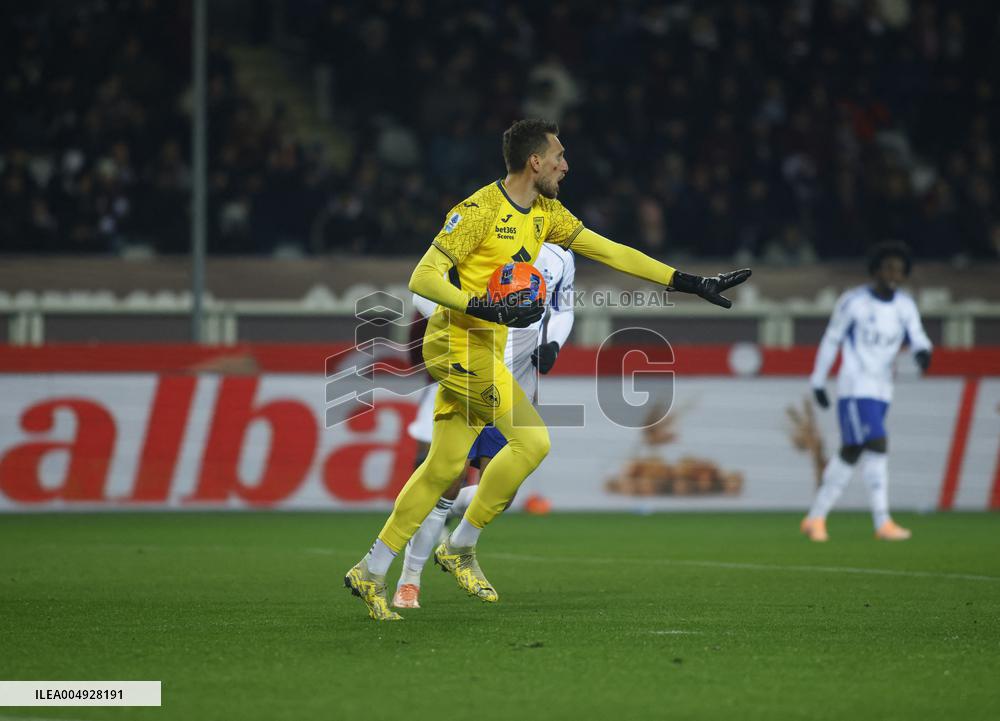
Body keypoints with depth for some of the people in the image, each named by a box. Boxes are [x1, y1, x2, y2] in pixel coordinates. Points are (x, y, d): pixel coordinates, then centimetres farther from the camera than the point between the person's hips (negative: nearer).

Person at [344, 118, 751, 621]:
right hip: (460, 345, -8)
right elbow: (422, 278, -17)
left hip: (487, 350, 8)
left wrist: (692, 283, 7)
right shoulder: (479, 211, -15)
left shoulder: (546, 214, 10)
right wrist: (485, 308, -29)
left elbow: (611, 253, 12)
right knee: (532, 439, -15)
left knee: (443, 467, 7)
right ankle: (460, 548, -3)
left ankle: (370, 574, 12)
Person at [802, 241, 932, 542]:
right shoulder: (854, 301, -8)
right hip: (854, 389, -6)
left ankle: (815, 518, 19)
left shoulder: (905, 306, 6)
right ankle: (883, 523, -19)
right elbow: (831, 340, 0)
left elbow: (917, 337, -3)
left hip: (881, 391, 6)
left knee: (850, 454, 9)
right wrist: (818, 382, 2)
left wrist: (923, 351, -27)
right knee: (876, 446, -18)